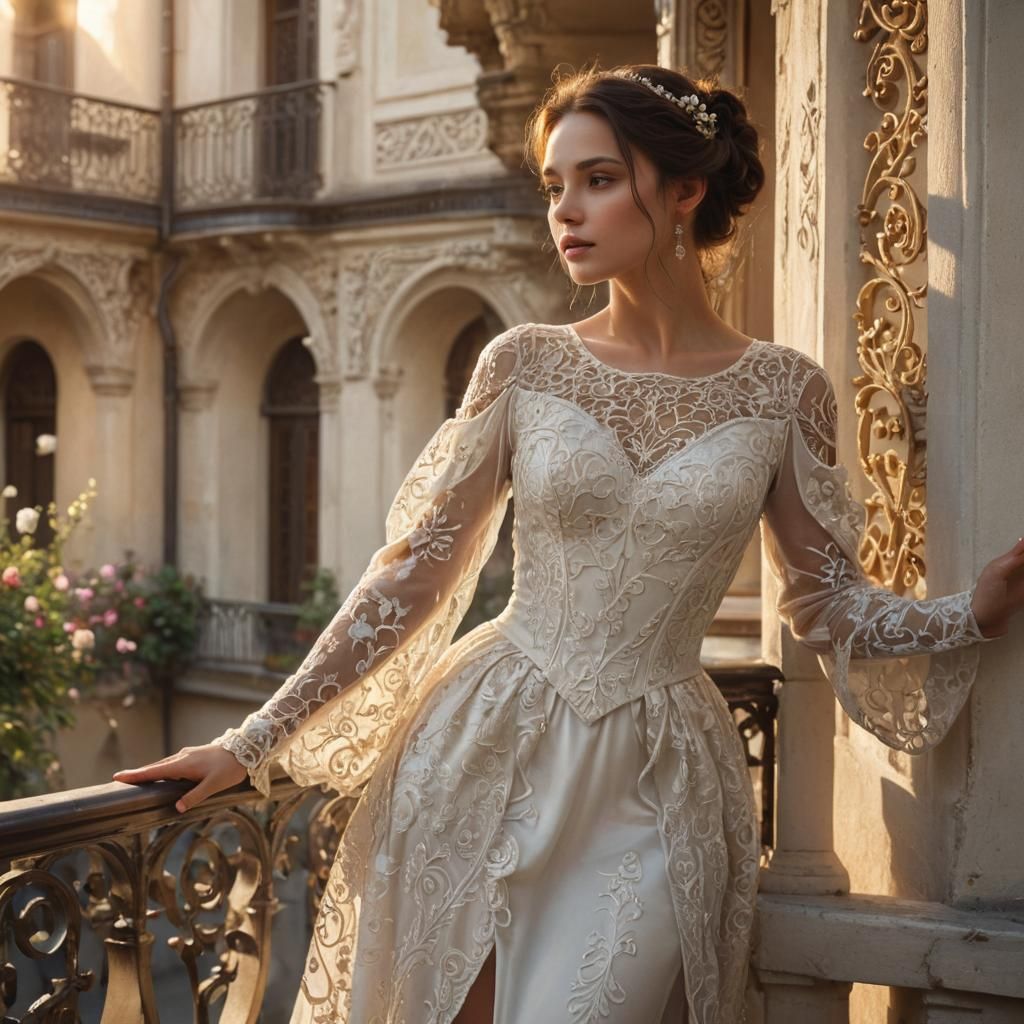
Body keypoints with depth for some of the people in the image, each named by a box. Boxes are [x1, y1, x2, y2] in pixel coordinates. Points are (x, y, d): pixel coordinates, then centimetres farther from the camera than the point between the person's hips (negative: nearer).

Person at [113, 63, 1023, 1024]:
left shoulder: (785, 390, -1)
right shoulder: (526, 363, -2)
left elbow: (829, 603, 6)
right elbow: (411, 572, -1)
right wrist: (254, 742, -3)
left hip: (651, 790, 0)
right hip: (485, 754, 1)